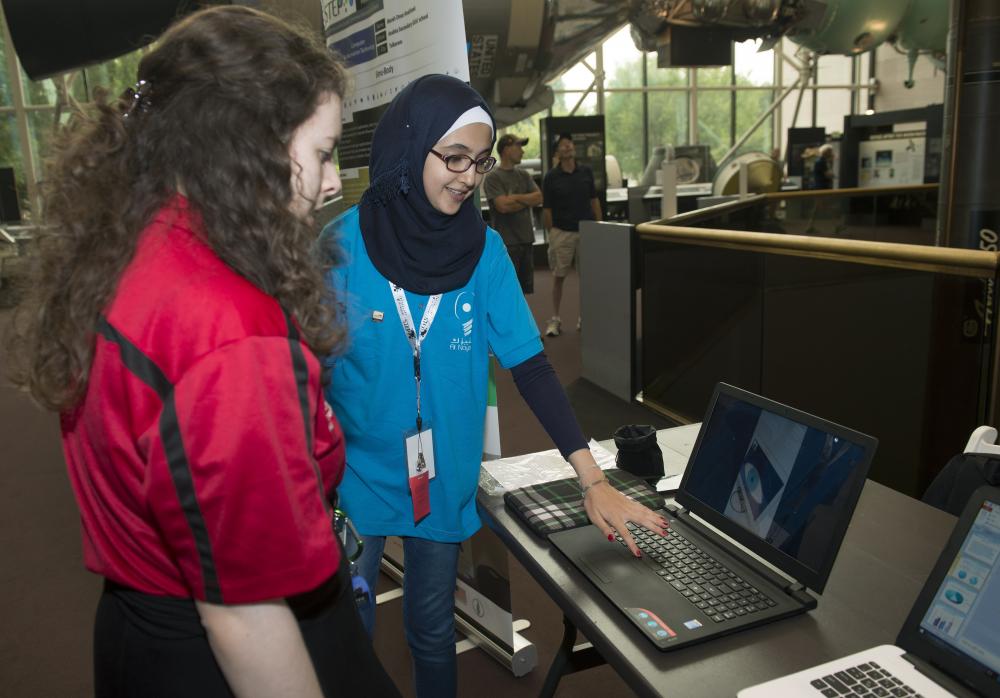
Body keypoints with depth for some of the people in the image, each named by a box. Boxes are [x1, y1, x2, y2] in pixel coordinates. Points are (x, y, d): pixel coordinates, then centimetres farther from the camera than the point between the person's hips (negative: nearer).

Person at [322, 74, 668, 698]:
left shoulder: (485, 250, -7)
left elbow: (531, 365, -7)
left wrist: (594, 481, -12)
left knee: (434, 633, 19)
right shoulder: (345, 243, -14)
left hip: (444, 483, 2)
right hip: (355, 479, -2)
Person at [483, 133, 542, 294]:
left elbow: (539, 198, 3)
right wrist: (527, 201, -4)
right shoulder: (493, 178, -6)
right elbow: (503, 206, -18)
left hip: (526, 239, 7)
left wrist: (516, 198, -9)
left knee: (523, 288, 12)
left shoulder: (524, 175, 15)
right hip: (506, 241, -7)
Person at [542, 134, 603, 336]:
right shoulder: (551, 177, -3)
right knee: (558, 276, 3)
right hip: (562, 232, -2)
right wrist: (551, 234, -2)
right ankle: (555, 319, 13)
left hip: (587, 231, 2)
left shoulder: (586, 172, 5)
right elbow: (547, 209, 0)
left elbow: (594, 201, 10)